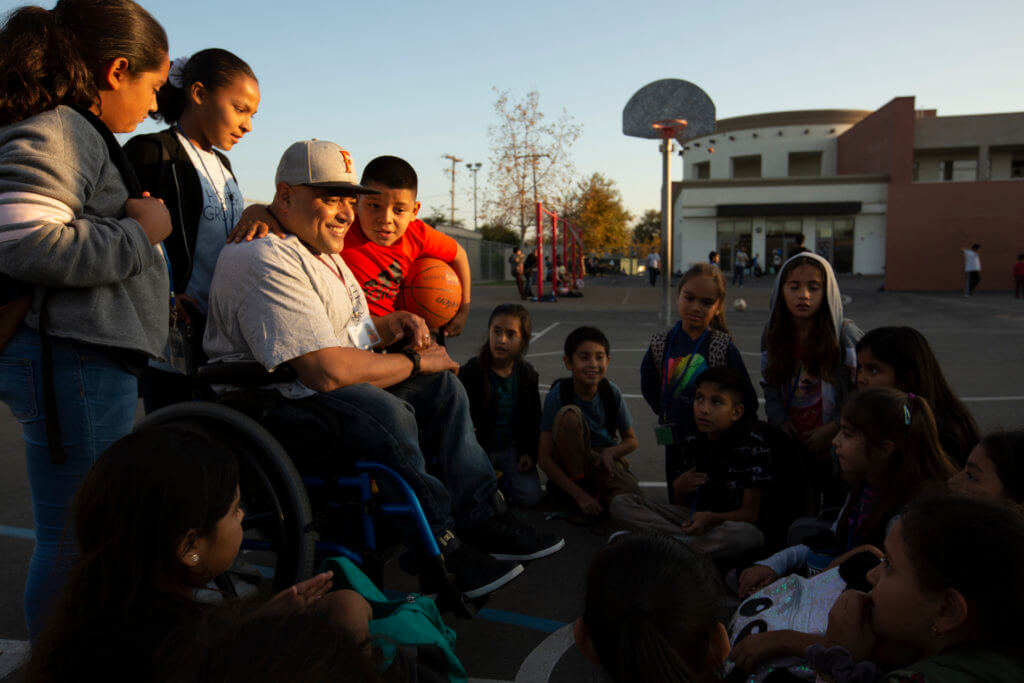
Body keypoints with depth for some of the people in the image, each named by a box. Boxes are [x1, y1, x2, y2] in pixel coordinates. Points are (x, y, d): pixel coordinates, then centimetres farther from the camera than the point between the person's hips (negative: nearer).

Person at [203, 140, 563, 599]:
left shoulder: (323, 251, 14)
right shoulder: (267, 262, -22)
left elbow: (343, 333, 24)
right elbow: (328, 371, -32)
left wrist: (388, 327, 2)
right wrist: (416, 362, -18)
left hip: (327, 384, 11)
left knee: (441, 384, 1)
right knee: (385, 413, -35)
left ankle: (482, 517, 1)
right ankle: (437, 550, -18)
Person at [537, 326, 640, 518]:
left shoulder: (611, 392, -10)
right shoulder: (558, 394, -19)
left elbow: (631, 440, 4)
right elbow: (544, 457, -19)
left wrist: (610, 453, -20)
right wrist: (579, 494, -28)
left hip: (603, 460, 2)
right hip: (570, 462, -2)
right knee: (569, 414, -30)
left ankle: (595, 491, 4)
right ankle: (580, 486, -17)